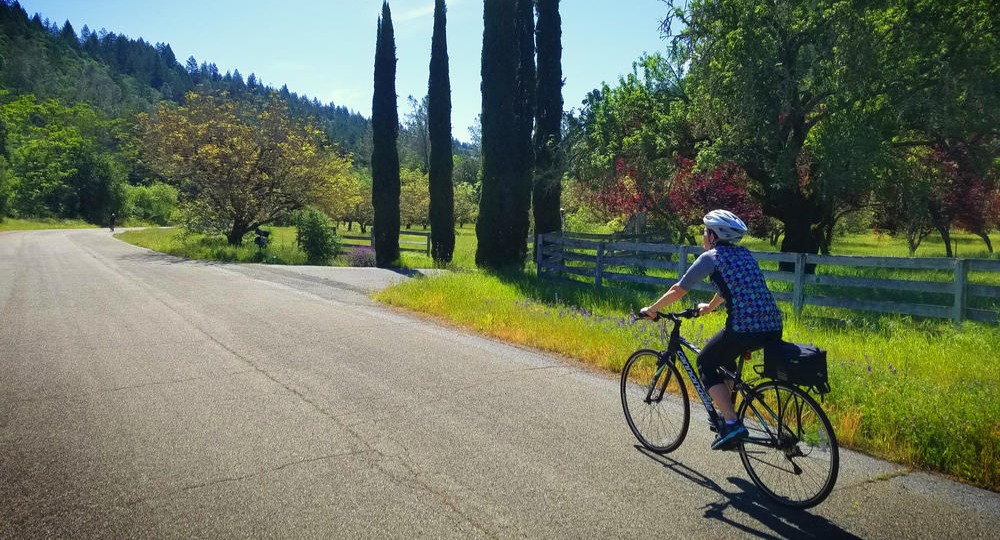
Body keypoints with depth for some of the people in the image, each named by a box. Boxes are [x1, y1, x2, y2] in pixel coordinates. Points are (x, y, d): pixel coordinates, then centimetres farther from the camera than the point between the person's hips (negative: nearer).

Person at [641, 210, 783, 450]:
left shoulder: (711, 257, 0)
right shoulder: (744, 253, 21)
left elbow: (678, 290, 2)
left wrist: (651, 309, 17)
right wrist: (709, 307, 52)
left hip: (745, 329, -8)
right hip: (774, 328, 8)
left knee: (706, 363, 14)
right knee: (723, 354, 31)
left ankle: (732, 424, 2)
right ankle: (728, 413, 34)